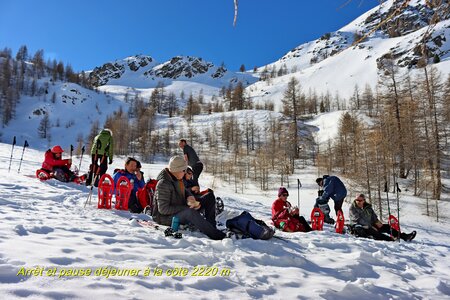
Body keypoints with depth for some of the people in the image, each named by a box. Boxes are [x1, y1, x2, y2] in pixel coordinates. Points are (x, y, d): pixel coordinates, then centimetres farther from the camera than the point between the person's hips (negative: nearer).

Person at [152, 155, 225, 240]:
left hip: (180, 211, 9)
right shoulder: (163, 183, -25)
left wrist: (190, 196, -6)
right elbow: (163, 209, -26)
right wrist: (186, 208, -27)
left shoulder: (177, 178, 0)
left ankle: (211, 227, -8)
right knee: (190, 212, -41)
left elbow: (184, 190, 19)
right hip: (165, 217, -9)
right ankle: (215, 235, -38)